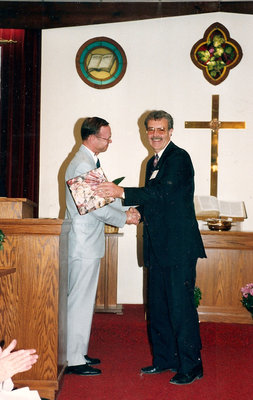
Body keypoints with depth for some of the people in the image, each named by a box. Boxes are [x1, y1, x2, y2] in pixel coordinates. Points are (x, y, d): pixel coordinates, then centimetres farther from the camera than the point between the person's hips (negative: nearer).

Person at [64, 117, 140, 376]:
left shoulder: (89, 161, 15)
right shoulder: (83, 165, -18)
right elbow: (95, 206, -21)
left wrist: (126, 209, 4)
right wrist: (125, 218, -9)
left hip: (87, 243, 11)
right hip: (84, 245, -11)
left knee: (83, 301, 16)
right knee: (80, 301, -3)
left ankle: (78, 353, 27)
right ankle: (74, 360, 6)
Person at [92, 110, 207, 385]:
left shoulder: (179, 157, -9)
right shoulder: (152, 162, 19)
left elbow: (164, 192, -22)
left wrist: (122, 192, -23)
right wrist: (137, 214, 6)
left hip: (179, 246, -9)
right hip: (158, 248, 9)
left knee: (180, 306, -6)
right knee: (157, 306, 14)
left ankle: (191, 365, 5)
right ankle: (164, 359, 26)